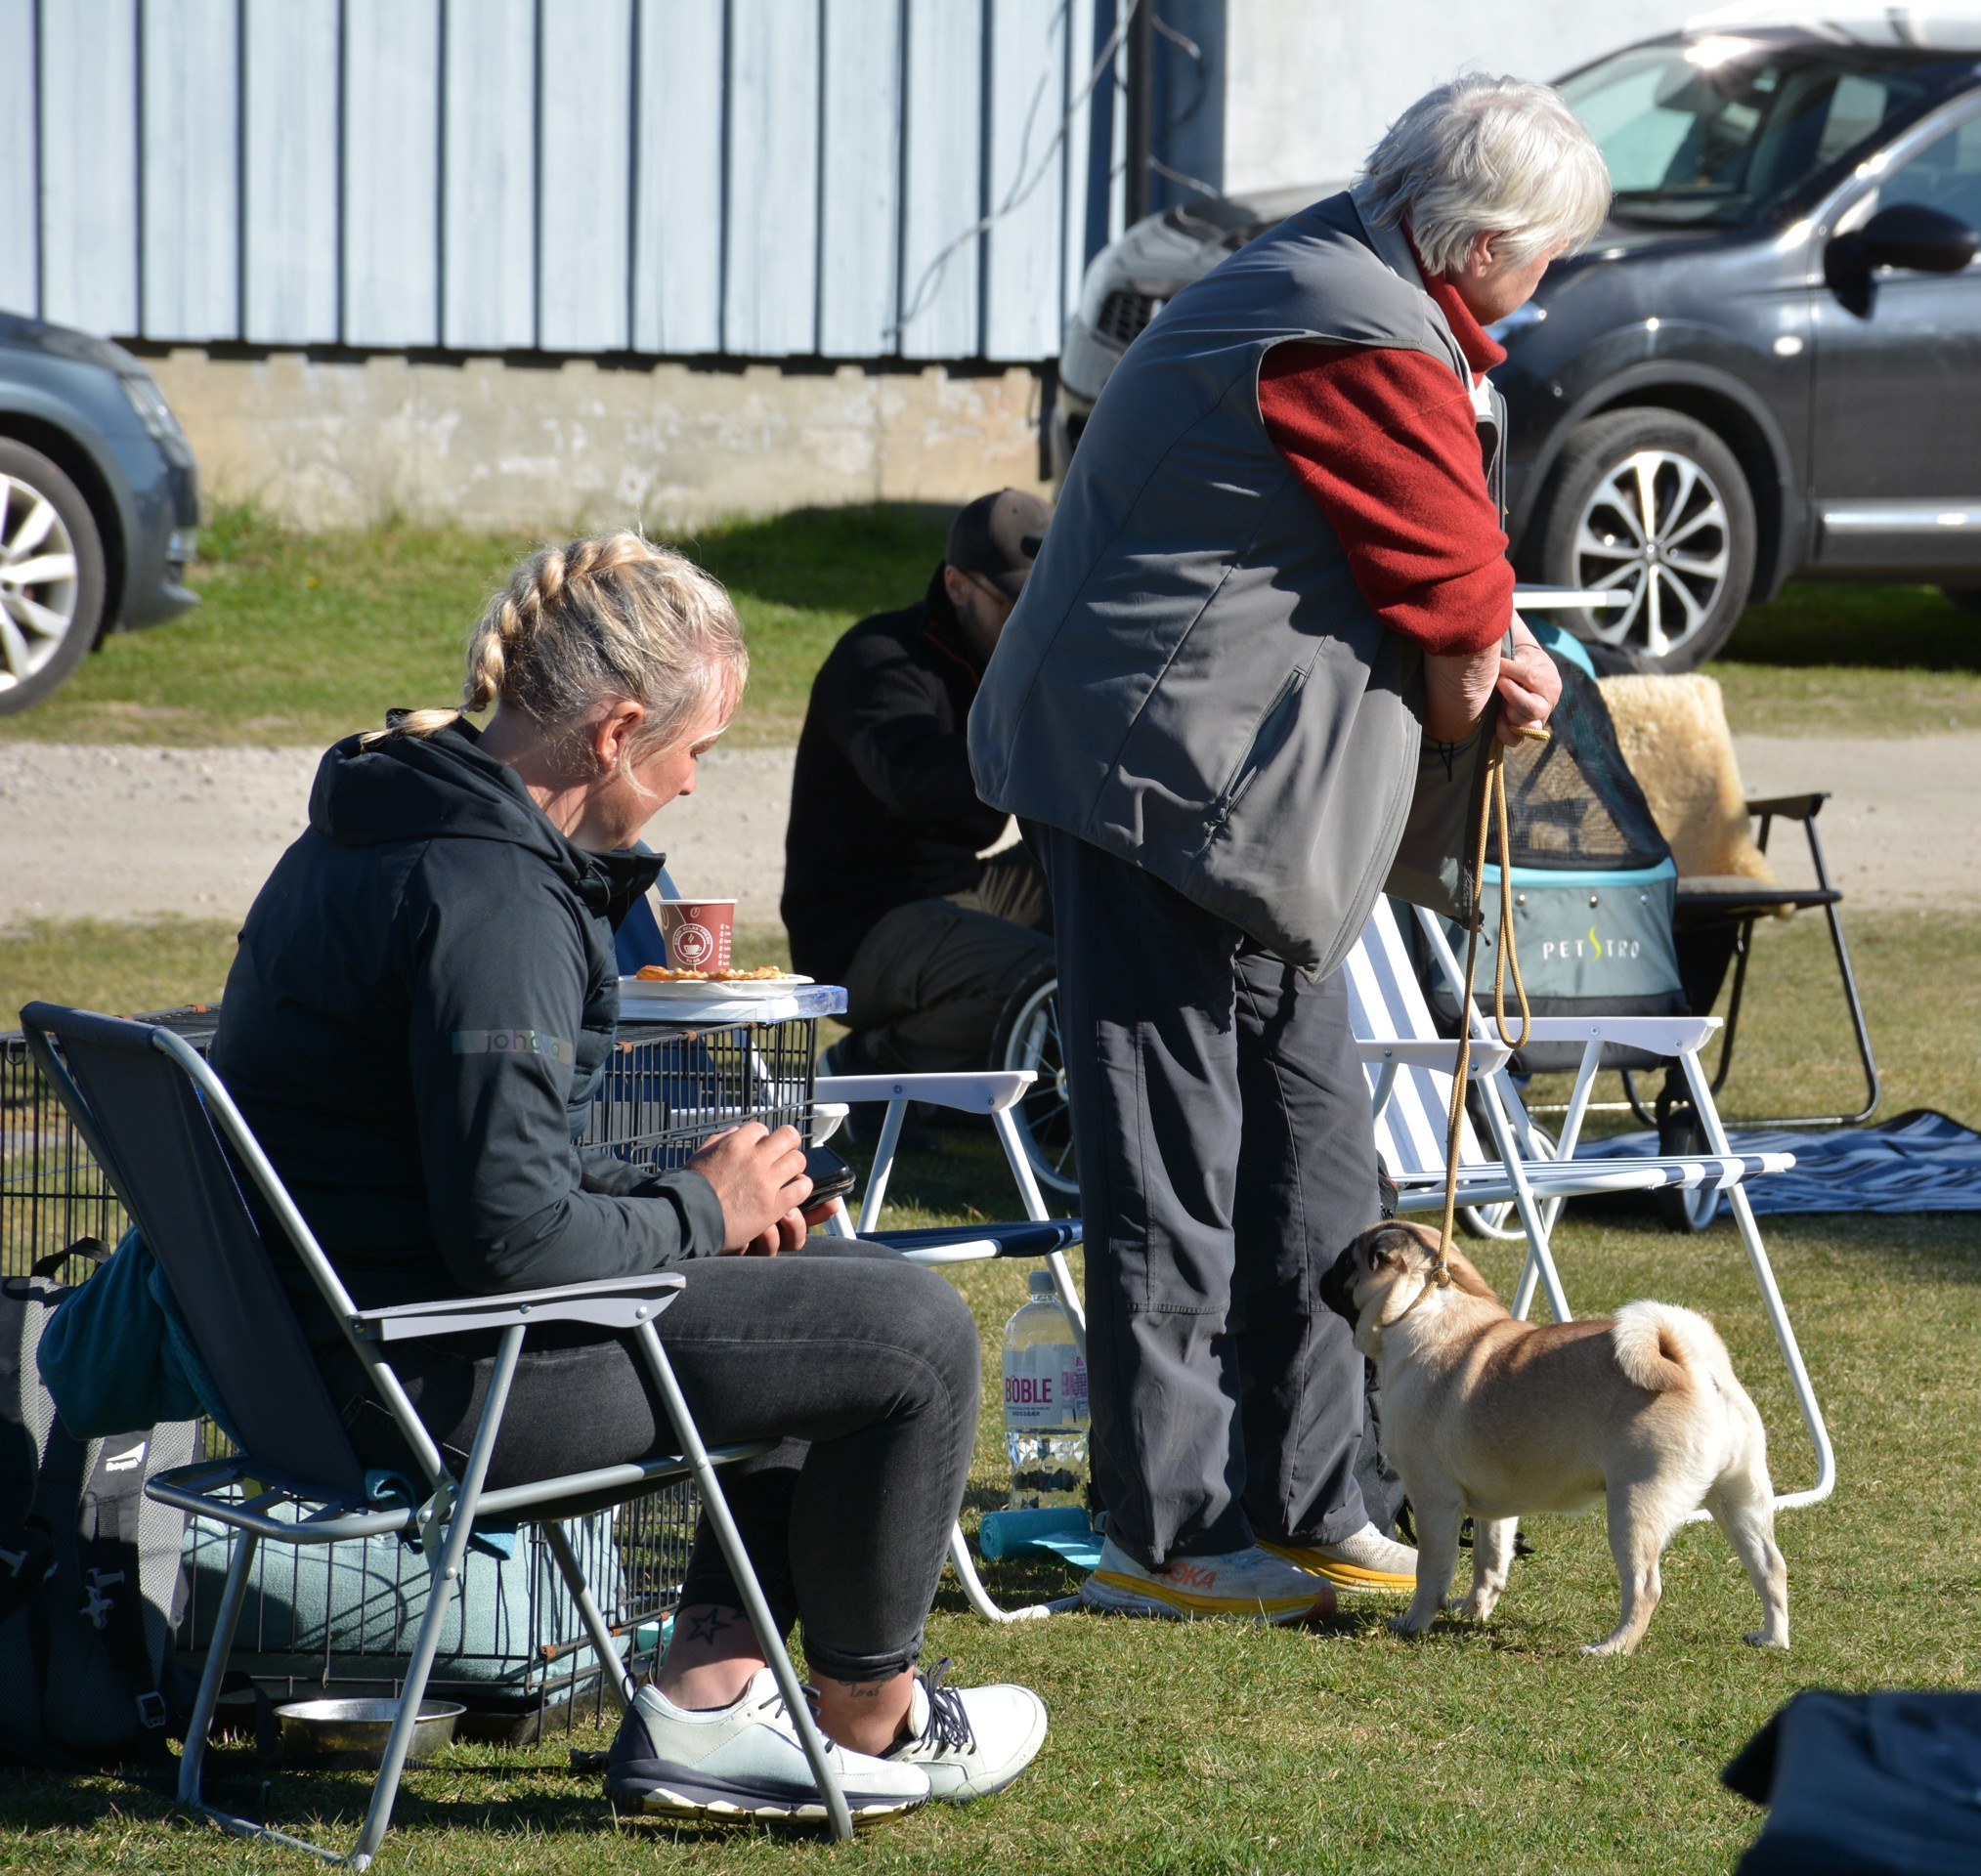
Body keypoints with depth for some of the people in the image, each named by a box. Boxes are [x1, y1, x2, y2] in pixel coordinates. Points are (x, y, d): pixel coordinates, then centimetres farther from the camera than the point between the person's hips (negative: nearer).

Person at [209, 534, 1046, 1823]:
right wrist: (702, 1211, -9)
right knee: (914, 1338, -6)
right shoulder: (491, 901, -23)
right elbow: (517, 1235, -28)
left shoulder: (377, 832, 10)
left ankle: (707, 1700, 18)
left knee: (854, 1295, 21)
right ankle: (870, 1723, 14)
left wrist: (696, 1195, 7)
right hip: (440, 1379, -11)